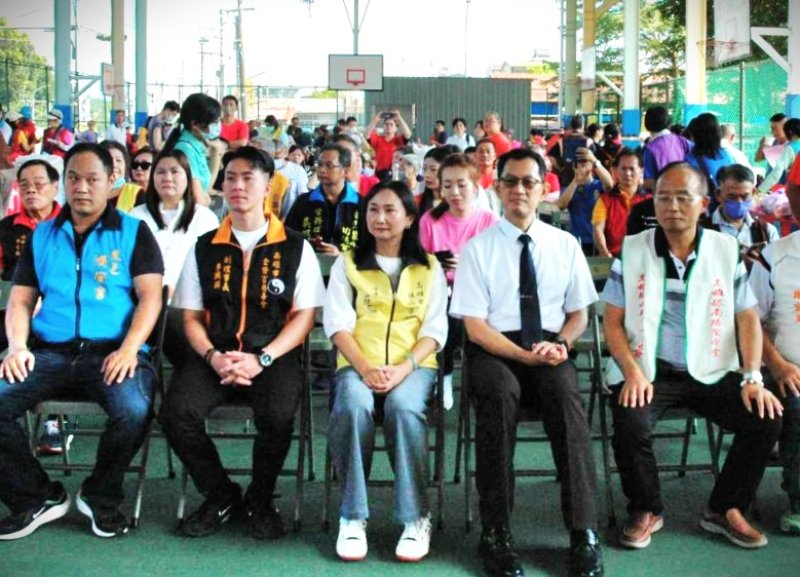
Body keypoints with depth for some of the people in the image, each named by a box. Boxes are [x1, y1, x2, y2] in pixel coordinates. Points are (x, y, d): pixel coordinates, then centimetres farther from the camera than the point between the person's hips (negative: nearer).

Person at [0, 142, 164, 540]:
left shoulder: (133, 232, 10)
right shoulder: (42, 236, 19)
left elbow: (150, 296, 0)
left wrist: (129, 349, -17)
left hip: (111, 351, -3)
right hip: (48, 352, 3)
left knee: (134, 410, -33)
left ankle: (101, 496, -2)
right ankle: (38, 498, -1)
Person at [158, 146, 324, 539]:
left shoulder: (295, 248, 6)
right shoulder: (205, 248, 13)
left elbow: (304, 316, 1)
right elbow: (191, 317, 11)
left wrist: (261, 359, -13)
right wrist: (213, 356, -10)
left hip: (274, 356, -2)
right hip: (215, 356, 2)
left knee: (277, 417, -32)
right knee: (176, 413, -25)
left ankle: (260, 500, 0)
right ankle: (221, 494, 2)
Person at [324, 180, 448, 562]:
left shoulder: (429, 267, 15)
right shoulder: (347, 264, 15)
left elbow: (435, 329, 5)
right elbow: (338, 323, 3)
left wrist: (403, 368, -13)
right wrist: (365, 367, -14)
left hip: (414, 363, 0)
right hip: (358, 363, 0)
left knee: (403, 407, -35)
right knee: (353, 406, -34)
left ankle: (415, 518, -24)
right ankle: (353, 516, -22)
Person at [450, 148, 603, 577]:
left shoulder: (565, 244, 11)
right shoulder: (477, 248, 2)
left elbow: (579, 314, 14)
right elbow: (474, 326, -4)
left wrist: (560, 343, -9)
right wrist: (524, 354, -17)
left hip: (550, 349, 2)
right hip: (494, 350, -2)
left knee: (565, 393, -33)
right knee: (500, 393, -36)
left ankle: (583, 533, -30)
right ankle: (495, 532, -30)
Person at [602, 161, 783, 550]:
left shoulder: (726, 250, 6)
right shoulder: (632, 250, 1)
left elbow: (747, 318, 5)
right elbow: (613, 321, 0)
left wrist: (752, 377, -8)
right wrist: (633, 373, -15)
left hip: (713, 372, 2)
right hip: (648, 371, -2)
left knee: (765, 419, -18)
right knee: (631, 425, -30)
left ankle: (724, 510, 6)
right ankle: (646, 511, 0)